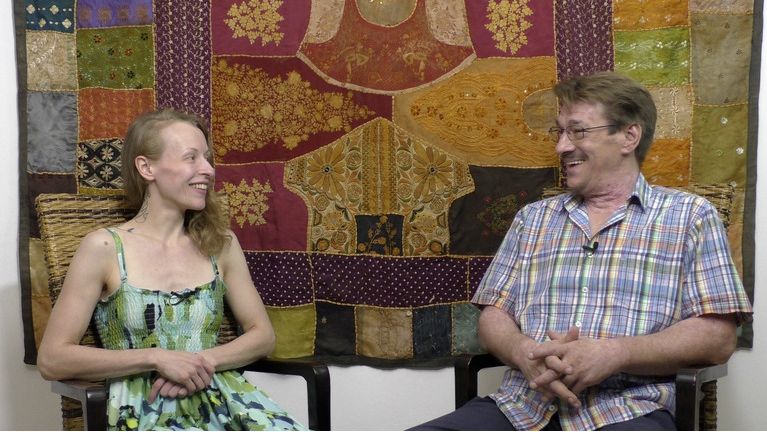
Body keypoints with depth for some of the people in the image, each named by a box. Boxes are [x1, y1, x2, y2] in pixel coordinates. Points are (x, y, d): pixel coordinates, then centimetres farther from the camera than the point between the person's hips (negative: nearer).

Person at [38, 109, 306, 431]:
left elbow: (262, 334, 14)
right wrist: (158, 358, -11)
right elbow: (52, 359, -3)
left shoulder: (220, 243, 11)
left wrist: (206, 361, -6)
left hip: (222, 401, 3)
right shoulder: (104, 247, 1)